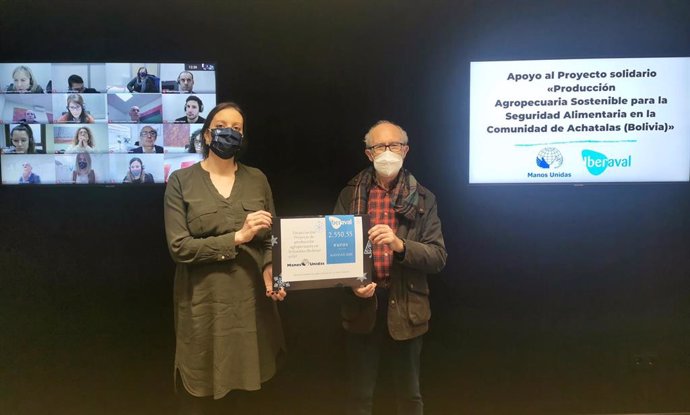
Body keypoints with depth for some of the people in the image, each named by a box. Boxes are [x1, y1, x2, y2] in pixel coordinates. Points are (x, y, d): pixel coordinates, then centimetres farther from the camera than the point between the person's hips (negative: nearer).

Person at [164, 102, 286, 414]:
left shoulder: (257, 179, 7)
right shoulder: (181, 181, -2)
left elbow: (270, 238, 7)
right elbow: (179, 247, -10)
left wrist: (269, 269, -13)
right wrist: (238, 237, -18)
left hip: (252, 297, 3)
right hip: (204, 301, -2)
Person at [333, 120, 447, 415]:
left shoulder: (422, 199, 0)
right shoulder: (350, 195, 3)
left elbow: (438, 258, -6)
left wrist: (400, 245, -24)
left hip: (406, 307, 0)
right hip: (362, 305, 1)